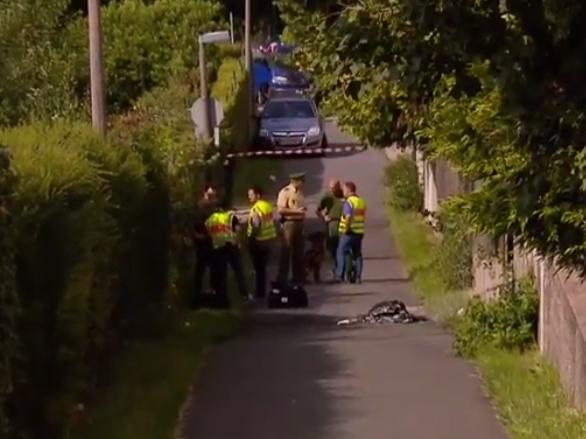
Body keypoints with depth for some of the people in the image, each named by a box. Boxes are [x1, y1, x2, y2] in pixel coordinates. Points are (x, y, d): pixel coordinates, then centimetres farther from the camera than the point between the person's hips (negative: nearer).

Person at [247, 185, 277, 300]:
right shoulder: (268, 205, 9)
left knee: (258, 268, 0)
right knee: (263, 267, 16)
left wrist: (250, 237, -16)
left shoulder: (256, 208, -18)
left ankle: (259, 292, 3)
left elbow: (256, 226, -25)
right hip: (268, 240, 8)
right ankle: (262, 291, 20)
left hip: (258, 241, -8)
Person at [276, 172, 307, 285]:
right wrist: (296, 211, -22)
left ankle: (298, 277, 22)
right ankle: (282, 279, 1)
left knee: (298, 251, 13)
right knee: (286, 252, -4)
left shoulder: (299, 192, 13)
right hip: (289, 223, -8)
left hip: (299, 223, 8)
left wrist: (303, 210, 8)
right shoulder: (285, 192, -12)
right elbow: (280, 209, -19)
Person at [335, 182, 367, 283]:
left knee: (341, 252, 0)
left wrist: (345, 229, -15)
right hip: (359, 232, 8)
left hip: (349, 232, -8)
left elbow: (348, 217, -23)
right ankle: (358, 277, 8)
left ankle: (339, 276, -5)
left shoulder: (349, 202, -14)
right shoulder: (362, 201, 13)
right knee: (357, 254, 11)